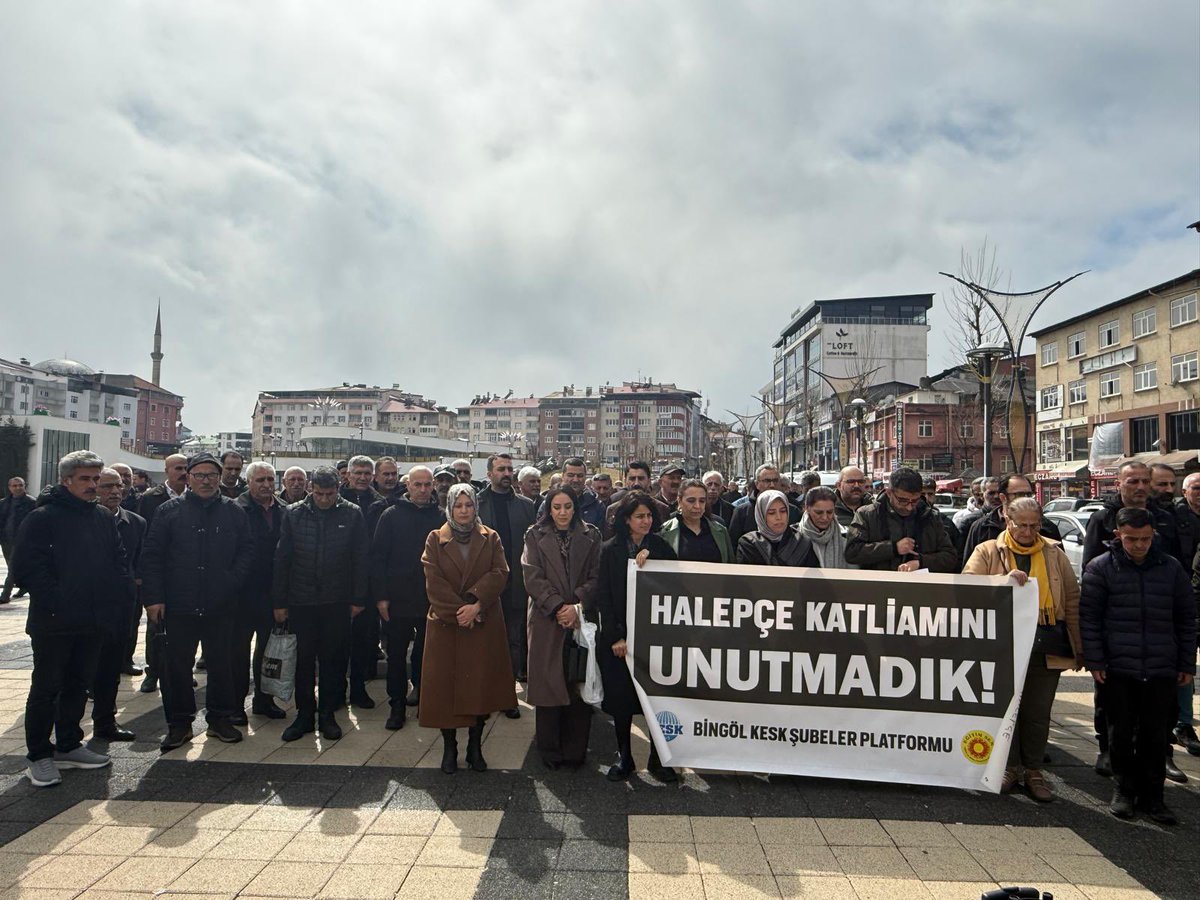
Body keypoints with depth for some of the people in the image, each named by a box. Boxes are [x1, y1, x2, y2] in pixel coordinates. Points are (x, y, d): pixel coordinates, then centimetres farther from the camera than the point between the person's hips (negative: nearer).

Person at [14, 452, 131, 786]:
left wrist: (117, 601, 2)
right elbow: (26, 568, -13)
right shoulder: (42, 518, -8)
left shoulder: (105, 518, 11)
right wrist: (55, 602, -17)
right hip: (53, 623, -6)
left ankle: (68, 746, 29)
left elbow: (120, 563, 14)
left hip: (93, 621, 6)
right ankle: (39, 757, 15)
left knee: (78, 685, 16)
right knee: (46, 689, 4)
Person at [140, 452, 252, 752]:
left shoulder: (234, 512, 5)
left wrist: (231, 582, -8)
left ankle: (220, 719, 24)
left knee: (222, 665, 9)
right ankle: (180, 723, 22)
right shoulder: (169, 511, 1)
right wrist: (153, 597, -7)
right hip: (178, 605, -1)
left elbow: (246, 552, 5)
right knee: (177, 666, 7)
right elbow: (151, 556, -1)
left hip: (221, 607, 1)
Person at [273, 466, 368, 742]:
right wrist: (279, 602, 0)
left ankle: (327, 714, 21)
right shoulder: (293, 513, 0)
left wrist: (358, 599, -3)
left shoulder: (352, 514, -3)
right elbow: (281, 559, 2)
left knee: (333, 659, 8)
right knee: (304, 659, 9)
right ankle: (305, 714, 22)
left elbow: (360, 560, -1)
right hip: (301, 601, 1)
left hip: (337, 601, -1)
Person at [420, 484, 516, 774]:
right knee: (446, 684, 1)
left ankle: (475, 746, 15)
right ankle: (449, 747, 14)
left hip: (484, 623, 1)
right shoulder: (435, 539, 3)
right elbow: (434, 583, -6)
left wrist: (476, 604, -18)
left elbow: (500, 574, -6)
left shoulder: (491, 538, 6)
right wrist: (458, 611, -15)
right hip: (445, 623, -1)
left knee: (481, 682, 2)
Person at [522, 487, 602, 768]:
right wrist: (558, 606, -13)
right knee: (548, 683, 1)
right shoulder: (535, 536, 5)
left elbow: (595, 577, 2)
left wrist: (577, 606, -12)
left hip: (581, 620, 1)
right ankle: (550, 750, 14)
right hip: (546, 620, -1)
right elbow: (532, 577, -4)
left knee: (579, 684, 2)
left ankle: (576, 750, 13)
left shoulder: (590, 536, 8)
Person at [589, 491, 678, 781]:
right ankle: (624, 757, 22)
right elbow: (603, 596, -1)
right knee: (620, 699, 6)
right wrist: (615, 636, -8)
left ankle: (658, 759, 15)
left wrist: (650, 556, -15)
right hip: (618, 637, 0)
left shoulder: (660, 547, 4)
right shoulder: (610, 549, 2)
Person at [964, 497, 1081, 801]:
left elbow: (1072, 601, 10)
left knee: (1038, 713, 9)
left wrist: (1079, 648, 7)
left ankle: (1033, 770, 23)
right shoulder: (987, 552, 2)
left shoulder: (1054, 553, 8)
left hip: (1047, 649, 1)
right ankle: (1010, 768, 22)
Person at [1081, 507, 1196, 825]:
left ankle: (1152, 794, 20)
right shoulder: (1101, 568, -2)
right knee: (1121, 733, 9)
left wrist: (1187, 664, 9)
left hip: (1161, 669, 2)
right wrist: (1095, 661, -7)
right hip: (1117, 668, -1)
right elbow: (1089, 617, -2)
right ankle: (1124, 789, 23)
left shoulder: (1171, 568, 5)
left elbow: (1186, 619, 11)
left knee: (1155, 735, 7)